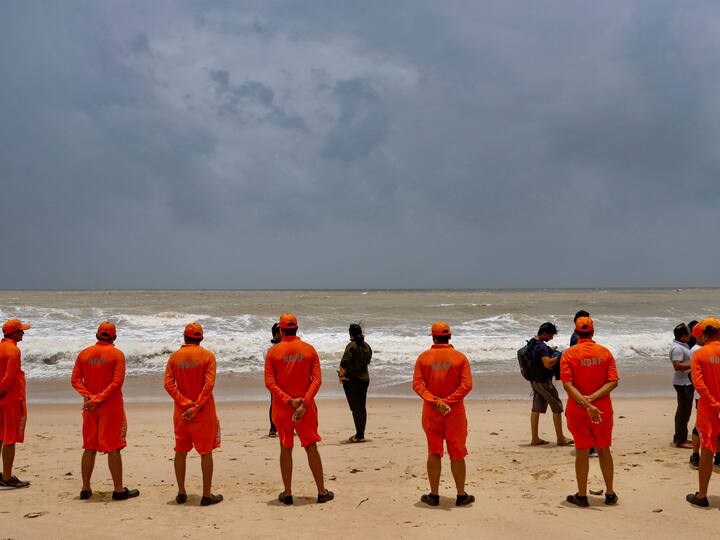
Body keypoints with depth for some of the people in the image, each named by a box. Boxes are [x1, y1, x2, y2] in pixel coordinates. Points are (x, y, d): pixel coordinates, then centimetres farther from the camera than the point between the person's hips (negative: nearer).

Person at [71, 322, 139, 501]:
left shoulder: (84, 354, 6)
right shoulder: (117, 354, -8)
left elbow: (75, 380, 0)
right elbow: (117, 382, -17)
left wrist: (89, 397, -9)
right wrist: (98, 400, -16)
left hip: (90, 408, 4)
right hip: (112, 407, -4)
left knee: (89, 448, 12)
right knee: (113, 448, 0)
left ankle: (85, 489, 16)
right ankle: (119, 489, 5)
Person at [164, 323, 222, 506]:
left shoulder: (174, 357, 2)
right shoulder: (208, 356, -7)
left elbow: (168, 384, -7)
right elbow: (209, 384, -16)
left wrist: (186, 403, -11)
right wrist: (196, 407, -14)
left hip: (181, 413, 3)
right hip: (204, 412, -3)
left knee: (180, 452, 14)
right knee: (206, 453, 4)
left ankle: (181, 493, 20)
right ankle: (207, 495, 6)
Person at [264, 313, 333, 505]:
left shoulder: (273, 352, -3)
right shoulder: (309, 350, -1)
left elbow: (269, 382, -10)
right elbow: (317, 380, -9)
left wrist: (289, 401, -14)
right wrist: (304, 403, -15)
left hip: (281, 408, 0)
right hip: (305, 407, 1)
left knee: (285, 449, 9)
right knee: (311, 447, 8)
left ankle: (287, 493, 13)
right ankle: (322, 492, 12)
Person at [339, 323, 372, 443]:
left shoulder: (352, 346, -14)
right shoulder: (367, 346, 8)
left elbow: (345, 361, -24)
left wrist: (341, 375, -12)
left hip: (352, 379, -7)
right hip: (365, 378, 7)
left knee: (355, 408, -3)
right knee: (362, 407, 14)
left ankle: (359, 436, -3)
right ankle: (360, 434, 22)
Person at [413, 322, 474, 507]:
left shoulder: (423, 358, -1)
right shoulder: (460, 358, -4)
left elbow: (417, 384, -9)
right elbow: (467, 385, -12)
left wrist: (435, 401, -14)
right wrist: (447, 401, -15)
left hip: (431, 412, 1)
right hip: (455, 412, -1)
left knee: (434, 453, 9)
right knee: (457, 454, 7)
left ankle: (434, 495, 13)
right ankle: (461, 496, 13)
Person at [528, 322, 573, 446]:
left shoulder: (532, 343, 8)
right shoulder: (542, 346, -22)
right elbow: (548, 363, -31)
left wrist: (552, 352, 13)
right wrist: (558, 356, -16)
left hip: (534, 380, 9)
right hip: (543, 381, -9)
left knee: (536, 408, 10)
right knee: (557, 408, 2)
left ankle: (535, 438, 13)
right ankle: (560, 438, 8)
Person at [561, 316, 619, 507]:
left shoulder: (569, 354, -8)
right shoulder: (605, 353, -1)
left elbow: (568, 384, -17)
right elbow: (613, 381, -9)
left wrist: (585, 403, -22)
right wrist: (591, 399, -15)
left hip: (577, 410, -2)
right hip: (603, 409, 2)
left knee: (582, 451, 5)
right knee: (604, 450, 14)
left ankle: (582, 495, 12)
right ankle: (610, 494, 22)